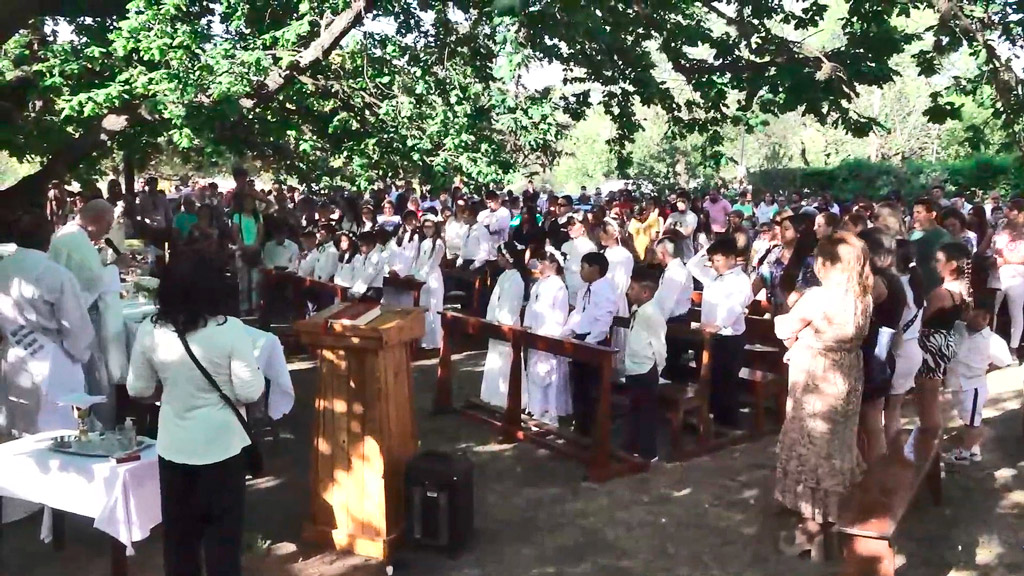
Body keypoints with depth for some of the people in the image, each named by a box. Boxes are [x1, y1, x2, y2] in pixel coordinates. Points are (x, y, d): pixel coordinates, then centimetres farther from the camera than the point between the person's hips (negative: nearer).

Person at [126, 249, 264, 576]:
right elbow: (250, 393, -15)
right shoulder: (230, 329, -18)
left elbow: (138, 389, 3)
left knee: (178, 531, 19)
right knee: (222, 531, 12)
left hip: (174, 446, 3)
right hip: (221, 444, -3)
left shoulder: (150, 332, -8)